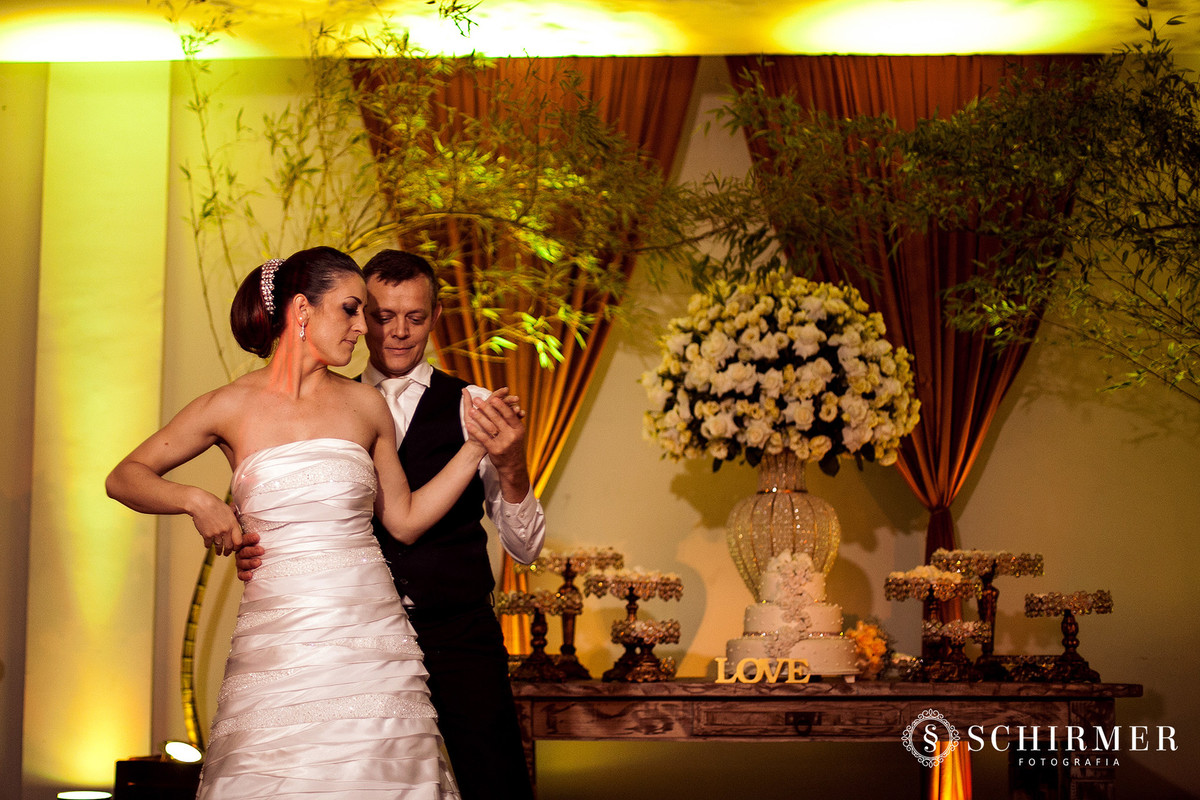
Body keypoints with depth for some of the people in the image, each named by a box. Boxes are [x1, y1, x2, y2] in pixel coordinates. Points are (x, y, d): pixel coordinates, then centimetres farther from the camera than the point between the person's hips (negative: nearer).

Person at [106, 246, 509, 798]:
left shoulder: (364, 405, 10)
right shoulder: (233, 407, 4)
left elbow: (405, 520, 16)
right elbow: (124, 478, 10)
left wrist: (475, 448, 8)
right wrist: (195, 500, -7)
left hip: (371, 637, 2)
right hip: (278, 643, -2)